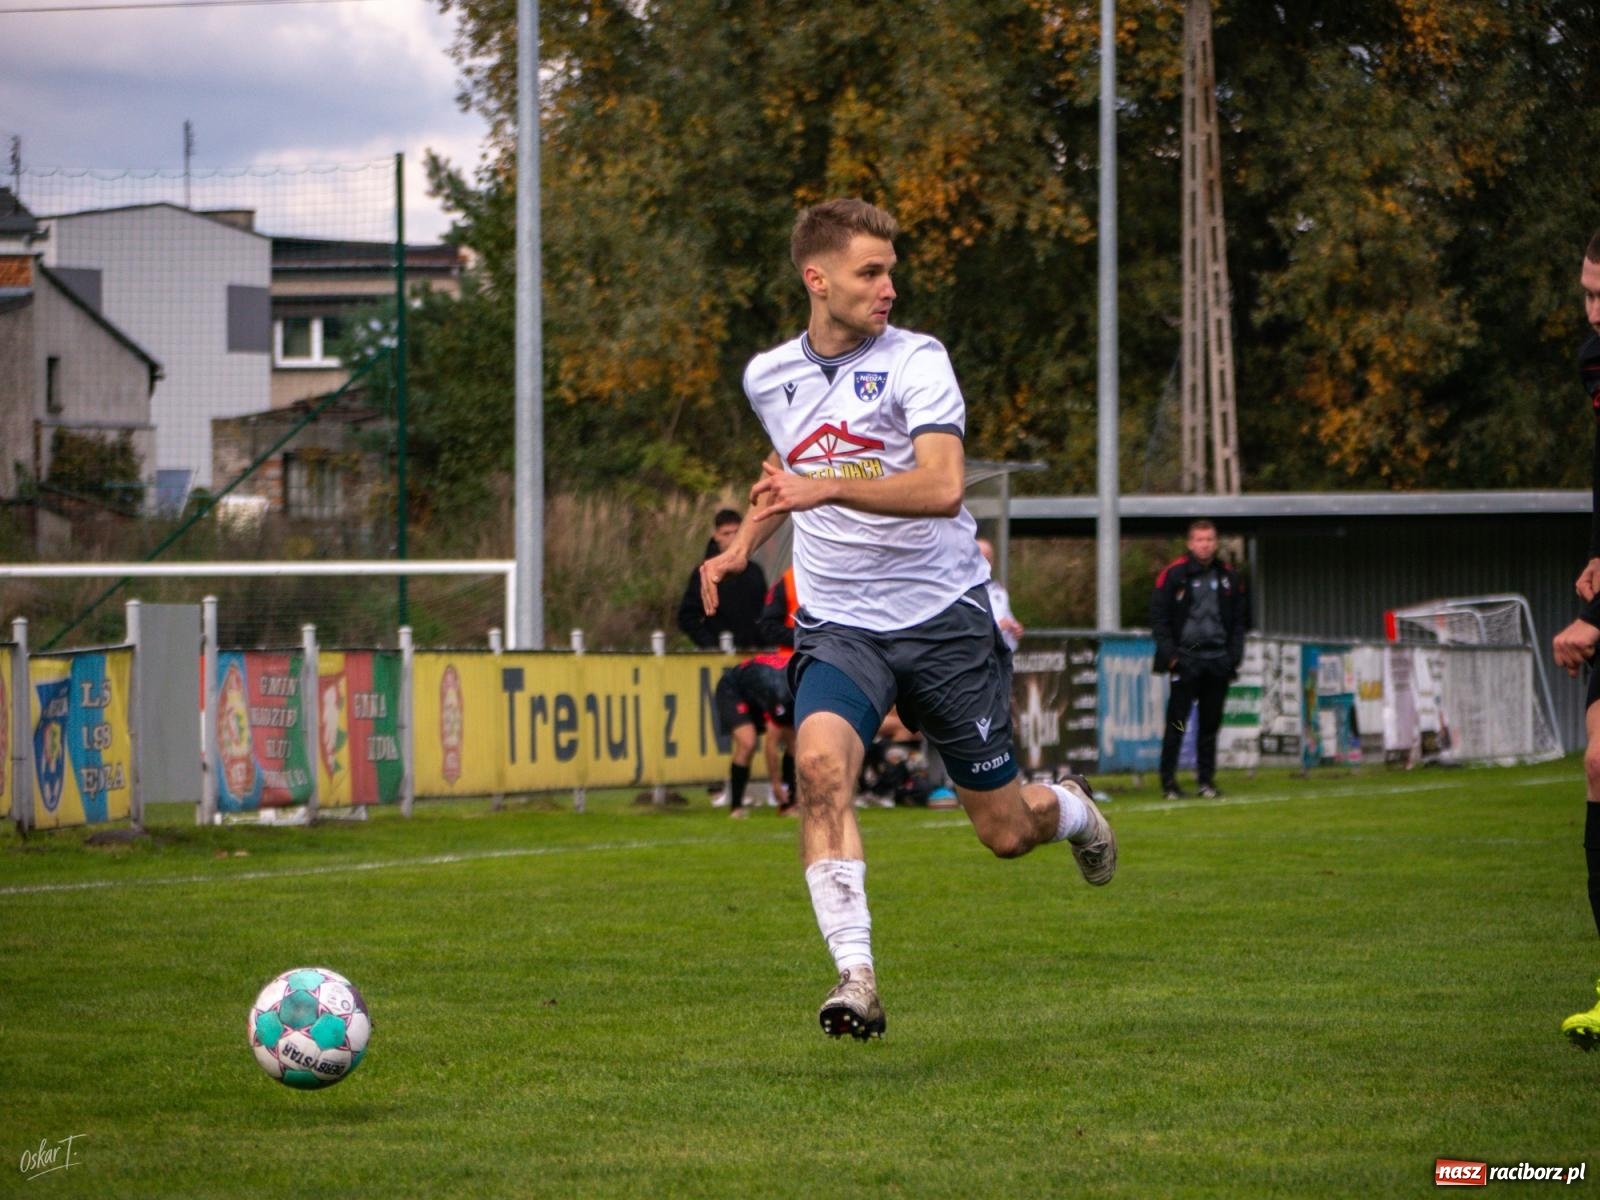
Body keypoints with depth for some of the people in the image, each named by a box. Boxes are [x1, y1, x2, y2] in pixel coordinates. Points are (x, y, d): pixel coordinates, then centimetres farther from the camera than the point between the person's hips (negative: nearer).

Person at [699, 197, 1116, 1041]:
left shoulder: (916, 361, -10)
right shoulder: (769, 378, 6)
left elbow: (943, 486, -25)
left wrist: (824, 490, -35)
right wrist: (741, 546, 15)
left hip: (943, 614, -2)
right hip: (838, 623, 3)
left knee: (1005, 831, 5)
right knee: (819, 761, -29)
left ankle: (1070, 809, 43)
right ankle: (855, 975, -30)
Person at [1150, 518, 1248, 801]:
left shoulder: (1229, 577, 11)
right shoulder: (1174, 574, -2)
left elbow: (1239, 619, 17)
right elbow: (1158, 616, -1)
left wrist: (1234, 654, 6)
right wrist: (1169, 654, -8)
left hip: (1218, 660, 4)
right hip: (1185, 658, -4)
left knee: (1211, 722, 6)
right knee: (1177, 722, -6)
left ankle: (1206, 778, 13)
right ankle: (1168, 780, -3)